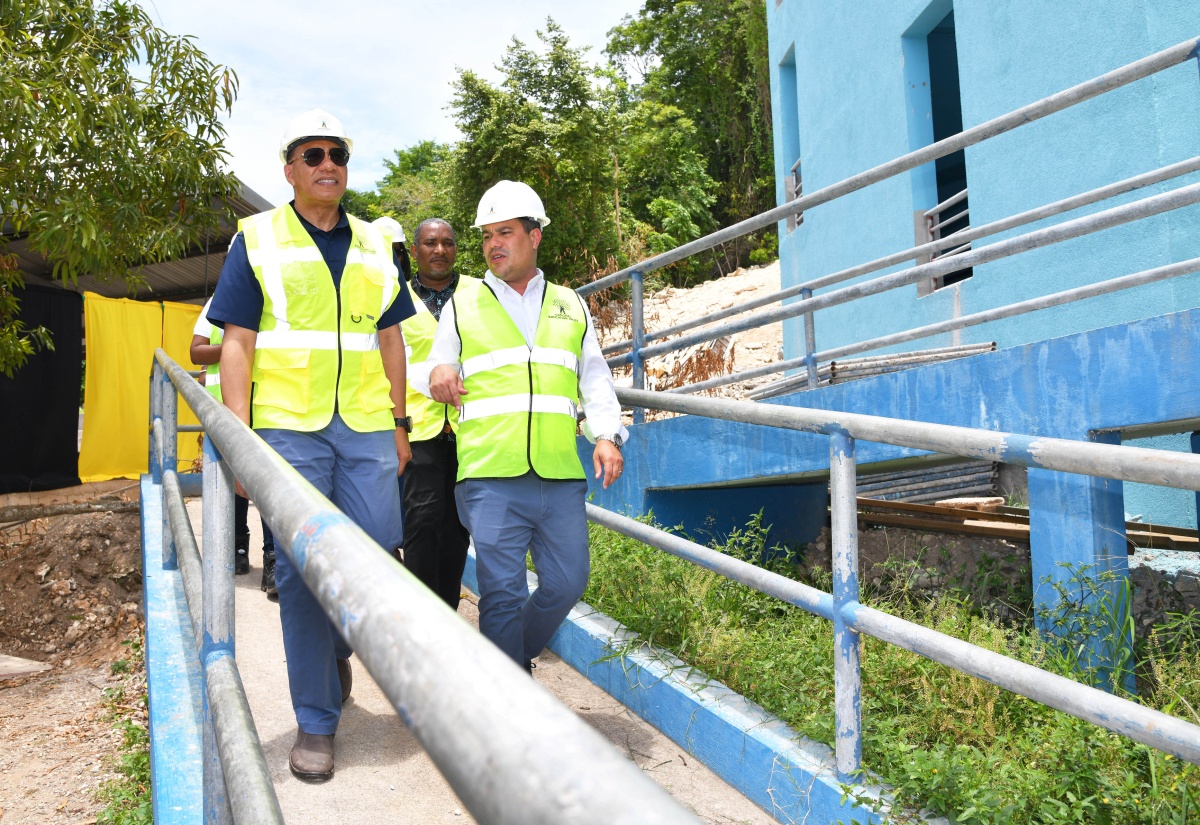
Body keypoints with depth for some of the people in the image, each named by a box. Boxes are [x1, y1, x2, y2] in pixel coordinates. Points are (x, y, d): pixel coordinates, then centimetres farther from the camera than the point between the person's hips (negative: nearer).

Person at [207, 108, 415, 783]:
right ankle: (316, 721, 12)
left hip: (367, 428, 3)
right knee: (301, 568, -1)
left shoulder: (374, 245, 16)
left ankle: (335, 643, 34)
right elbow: (238, 344, 1)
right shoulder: (258, 239, 6)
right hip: (290, 428, -3)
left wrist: (400, 423, 11)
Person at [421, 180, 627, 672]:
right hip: (490, 477, -2)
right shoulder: (461, 308, 13)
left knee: (567, 584, 5)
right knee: (502, 593, -3)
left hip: (561, 477, 3)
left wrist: (606, 435, 5)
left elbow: (595, 380, 19)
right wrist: (439, 376, -6)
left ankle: (514, 655, 31)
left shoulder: (570, 306, 19)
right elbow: (435, 377, 18)